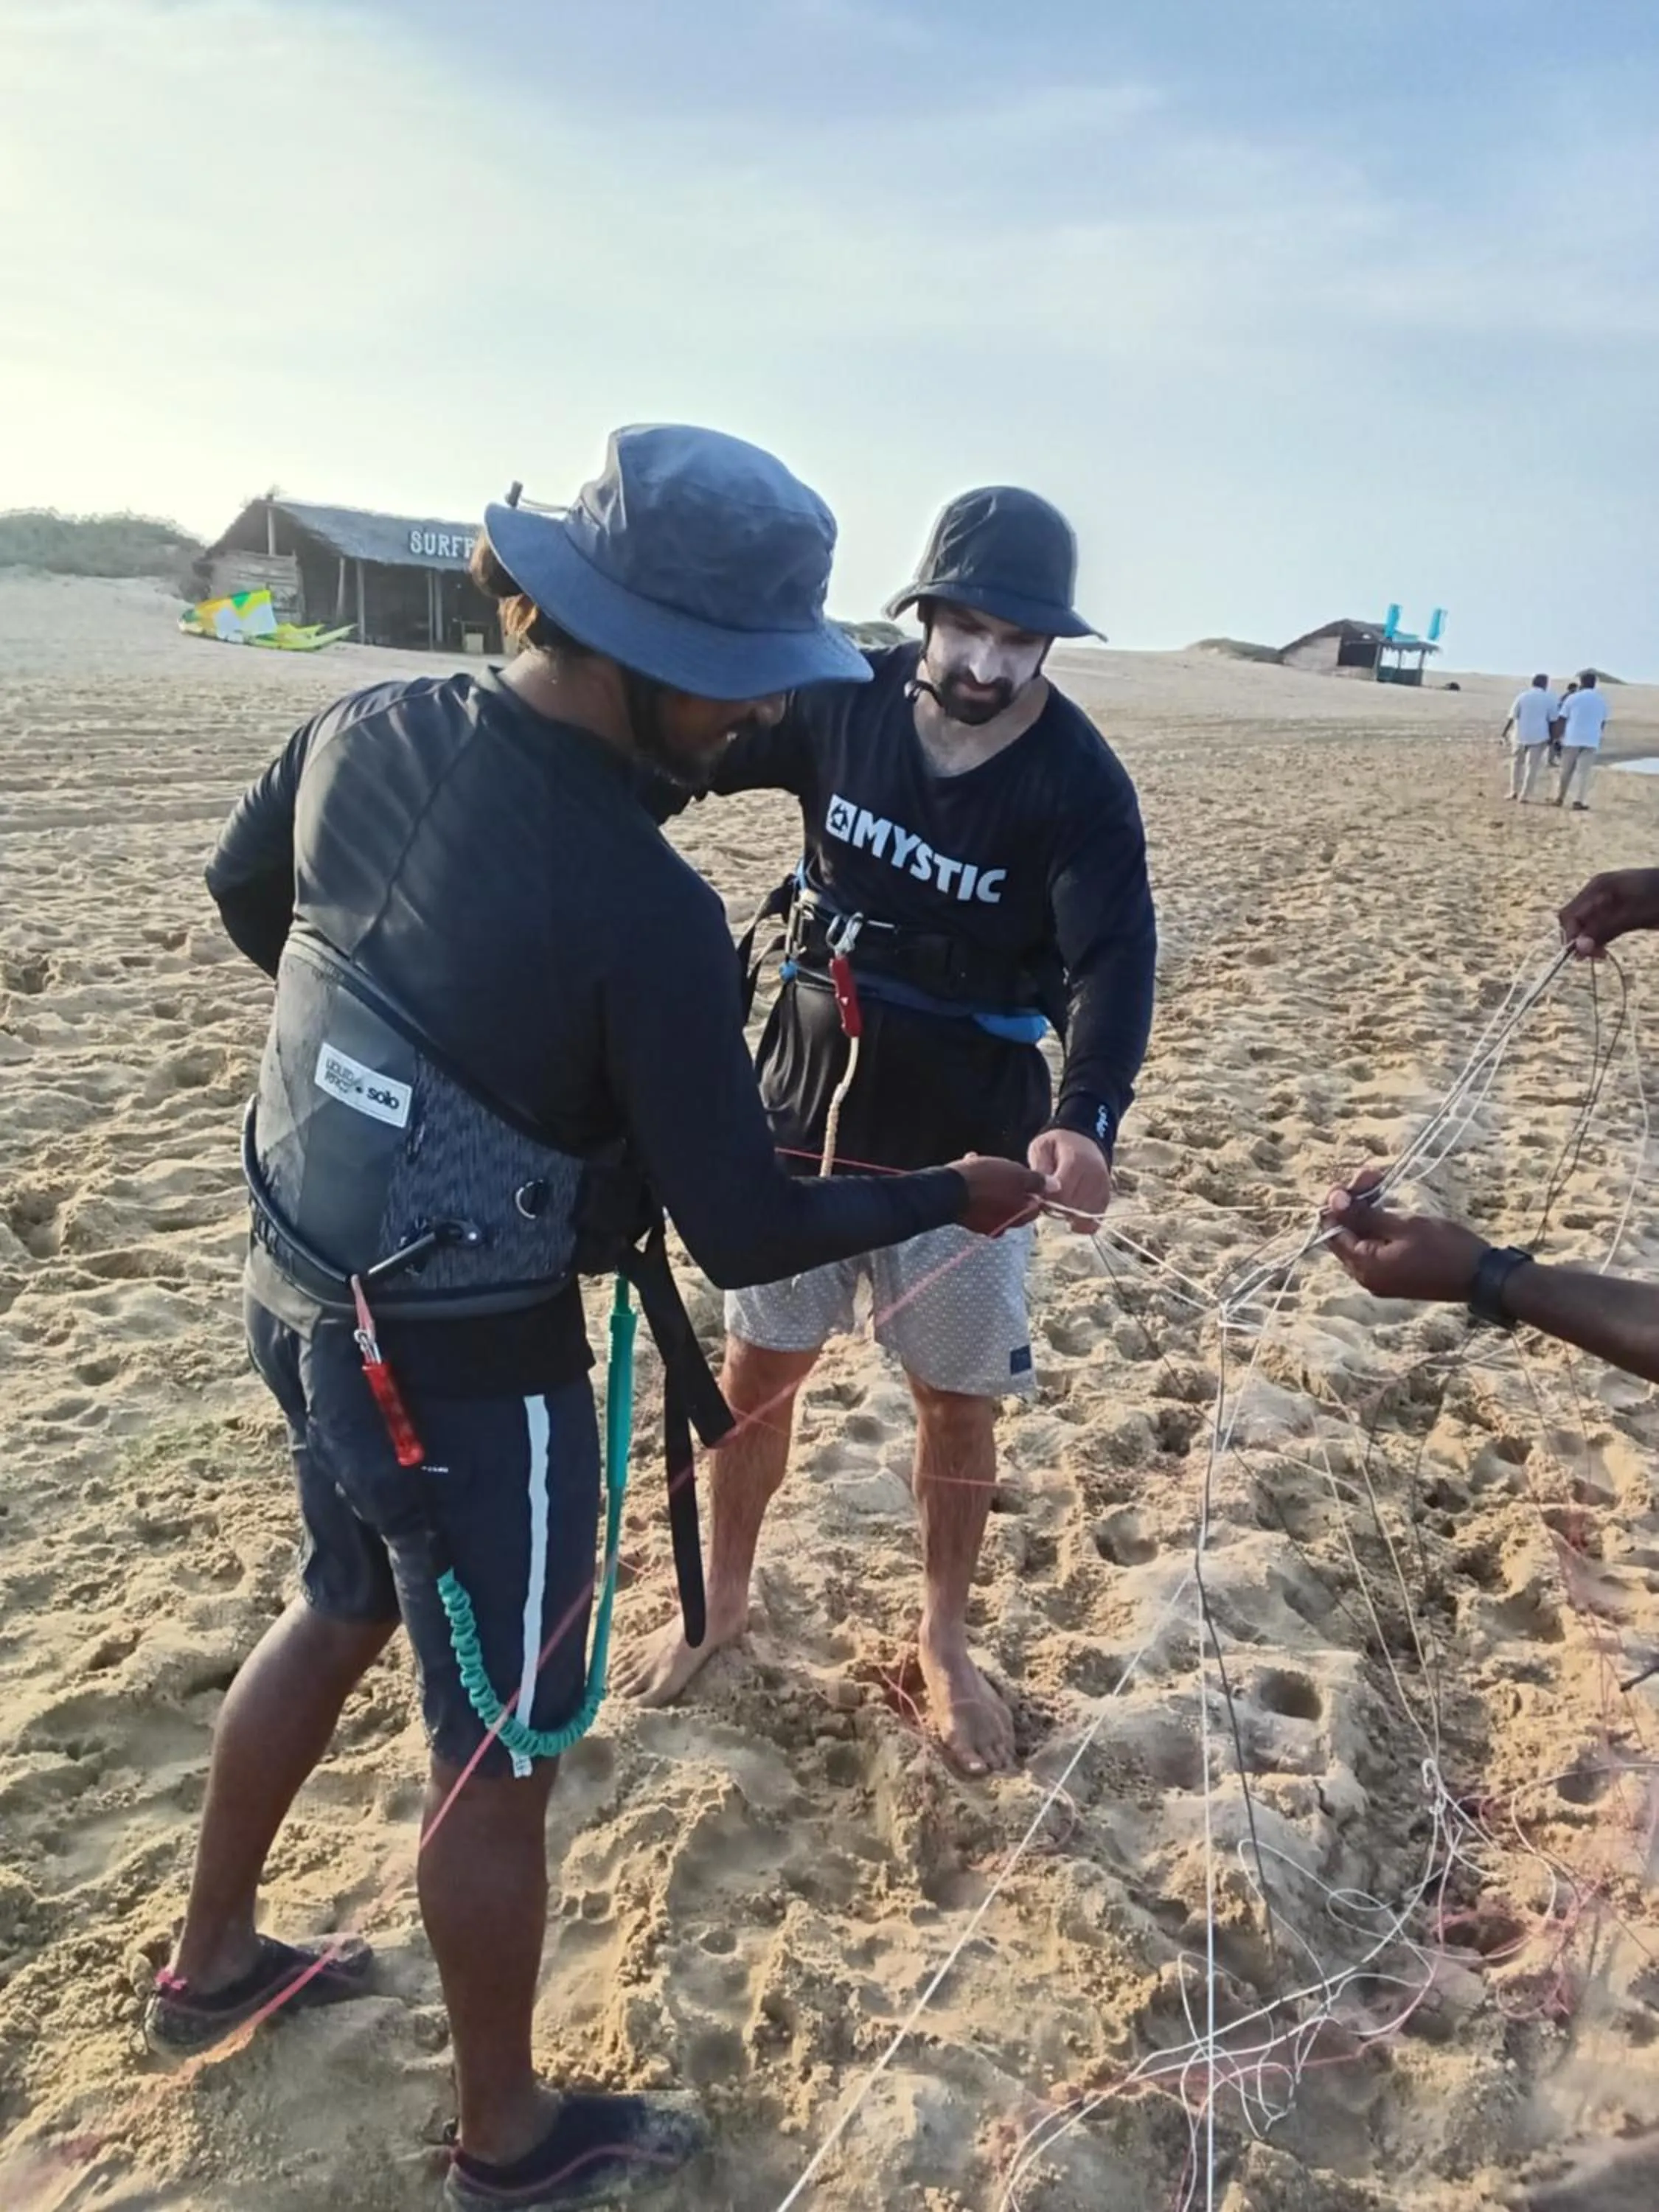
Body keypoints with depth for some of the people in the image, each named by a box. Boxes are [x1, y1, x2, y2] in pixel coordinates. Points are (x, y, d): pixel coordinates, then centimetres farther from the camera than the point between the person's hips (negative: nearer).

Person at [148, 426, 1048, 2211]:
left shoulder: (366, 733, -7)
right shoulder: (646, 913, -28)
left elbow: (242, 897, 13)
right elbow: (744, 1235, -21)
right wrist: (954, 1197, -5)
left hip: (305, 1302, 8)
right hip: (469, 1372, -8)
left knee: (343, 1610, 31)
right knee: (498, 1762, 13)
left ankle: (212, 1960, 54)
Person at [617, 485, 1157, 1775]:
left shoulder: (1078, 783, -16)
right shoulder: (844, 701, -8)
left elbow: (1113, 963, -26)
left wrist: (1087, 1118, -45)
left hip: (964, 1139, -2)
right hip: (804, 1102, 3)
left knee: (957, 1399, 10)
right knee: (758, 1366, 13)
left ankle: (944, 1641, 34)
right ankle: (723, 1599, 37)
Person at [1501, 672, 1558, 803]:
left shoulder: (1523, 697, 0)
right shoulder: (1549, 698, -1)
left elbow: (1512, 718, -3)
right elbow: (1552, 720, -1)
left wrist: (1504, 735, 1)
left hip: (1522, 736, 1)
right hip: (1539, 737, -1)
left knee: (1517, 762, 20)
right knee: (1532, 766, 3)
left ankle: (1514, 791, 16)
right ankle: (1524, 796, 0)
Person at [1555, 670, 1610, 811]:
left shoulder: (1572, 698, -1)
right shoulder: (1601, 700, 7)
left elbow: (1562, 720, -2)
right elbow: (1603, 722, 12)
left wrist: (1559, 737, 6)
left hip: (1572, 739, -1)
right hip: (1591, 741, 1)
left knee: (1566, 771, 11)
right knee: (1584, 772, 0)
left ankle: (1560, 798, 17)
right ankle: (1579, 802, -5)